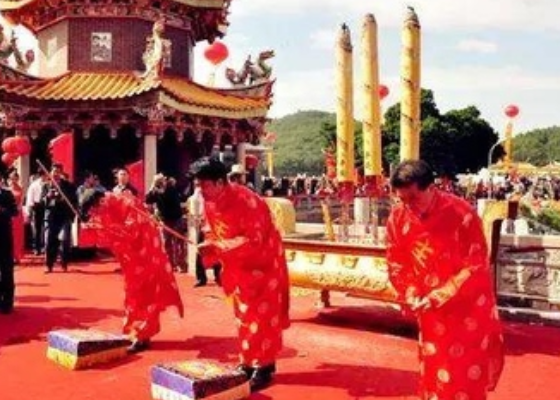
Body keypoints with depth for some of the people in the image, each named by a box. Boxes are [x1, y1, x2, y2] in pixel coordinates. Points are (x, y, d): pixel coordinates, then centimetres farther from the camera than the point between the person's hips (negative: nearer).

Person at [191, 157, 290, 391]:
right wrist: (209, 250, -15)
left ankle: (264, 367, 6)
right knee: (244, 316, 13)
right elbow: (212, 233, 7)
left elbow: (253, 241, -31)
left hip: (263, 264, -7)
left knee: (262, 317, -2)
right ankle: (249, 362, 24)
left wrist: (216, 247, -34)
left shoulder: (246, 201, -28)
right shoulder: (209, 203, -4)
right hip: (238, 267, 8)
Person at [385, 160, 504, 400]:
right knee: (433, 374, 13)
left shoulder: (462, 214, -22)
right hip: (429, 310, 4)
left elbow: (476, 266, -19)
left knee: (469, 376, 6)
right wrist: (411, 297, -13)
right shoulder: (398, 218, -9)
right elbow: (396, 265, 1)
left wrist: (438, 297, -23)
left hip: (468, 308, -4)